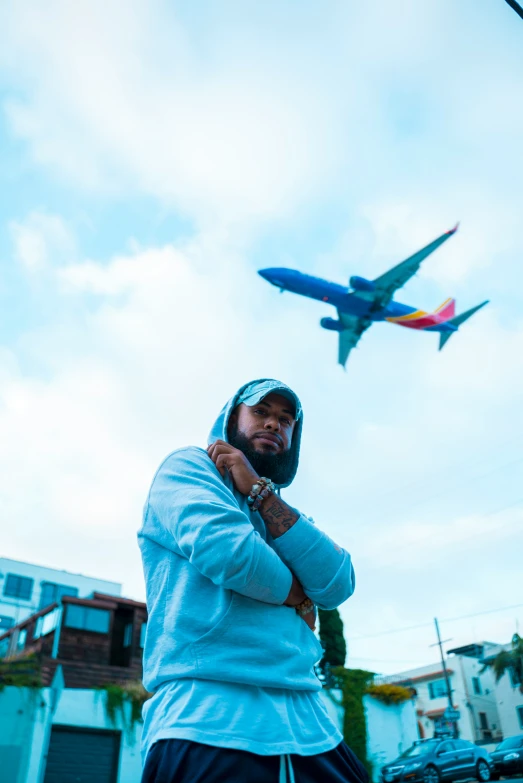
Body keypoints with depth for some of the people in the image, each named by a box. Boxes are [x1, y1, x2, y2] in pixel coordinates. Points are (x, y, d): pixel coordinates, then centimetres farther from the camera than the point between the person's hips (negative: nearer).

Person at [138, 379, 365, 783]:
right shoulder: (188, 466, 2)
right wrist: (298, 598, 2)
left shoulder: (292, 518, 20)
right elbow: (226, 548, -17)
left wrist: (260, 492, -5)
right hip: (211, 718, -6)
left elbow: (337, 585, 0)